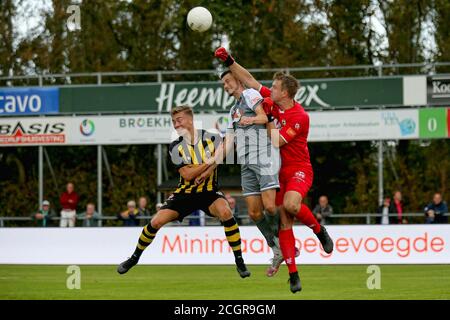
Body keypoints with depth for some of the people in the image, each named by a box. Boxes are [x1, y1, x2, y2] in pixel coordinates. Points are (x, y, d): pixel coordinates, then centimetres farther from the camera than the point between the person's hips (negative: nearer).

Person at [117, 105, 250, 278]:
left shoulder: (212, 138, -8)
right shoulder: (175, 147, -5)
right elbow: (187, 174, -14)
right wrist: (208, 162, -19)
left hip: (208, 192, -2)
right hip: (185, 192, 2)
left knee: (225, 211, -33)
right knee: (157, 221, -11)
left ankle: (239, 261, -21)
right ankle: (134, 257, 15)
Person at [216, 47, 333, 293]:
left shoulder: (300, 117, -19)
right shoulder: (273, 102, 1)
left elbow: (277, 142, -22)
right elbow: (250, 82, 8)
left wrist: (269, 118, -17)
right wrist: (229, 61, 3)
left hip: (299, 170, -6)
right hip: (279, 171, 6)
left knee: (291, 204, -35)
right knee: (284, 222, -2)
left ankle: (319, 230, -5)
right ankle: (293, 273, -2)